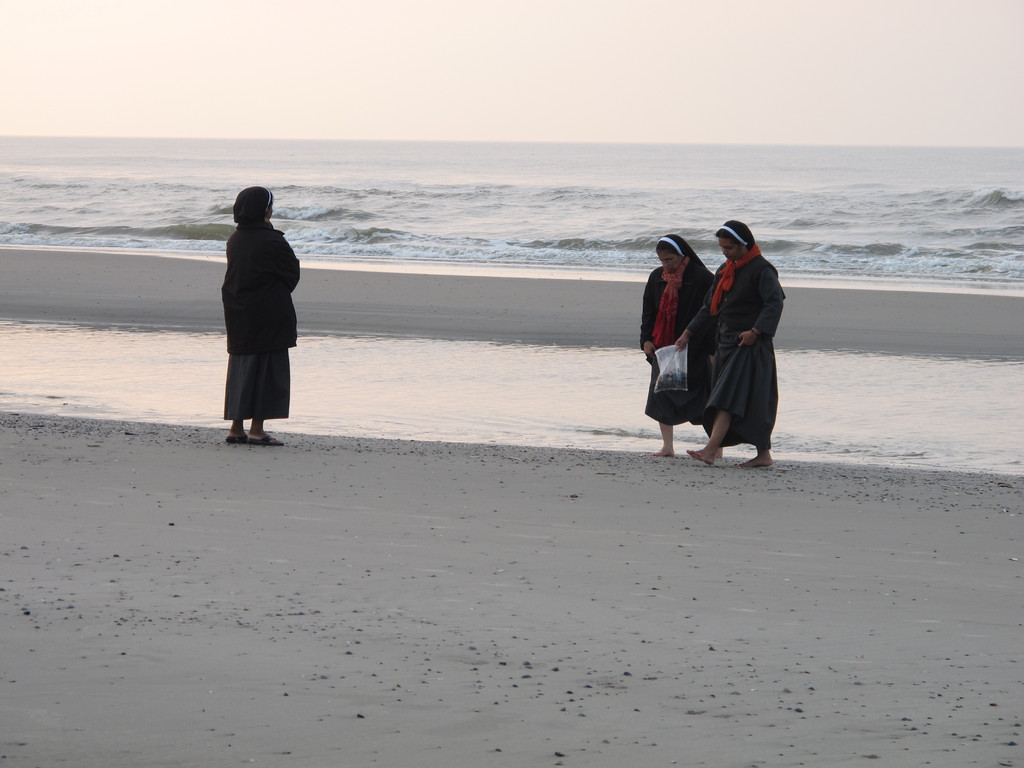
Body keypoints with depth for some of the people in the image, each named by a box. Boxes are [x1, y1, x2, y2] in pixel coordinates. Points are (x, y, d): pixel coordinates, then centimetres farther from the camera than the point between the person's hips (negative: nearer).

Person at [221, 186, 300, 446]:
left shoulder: (235, 240, 5)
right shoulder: (272, 241, -16)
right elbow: (292, 273, -7)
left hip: (238, 314, 7)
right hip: (268, 315, -7)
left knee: (241, 368, 14)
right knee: (267, 369, -1)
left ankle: (236, 427, 16)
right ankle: (257, 429, -2)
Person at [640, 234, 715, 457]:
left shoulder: (701, 278, -11)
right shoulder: (657, 278, 8)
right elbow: (648, 312, 15)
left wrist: (712, 349, -13)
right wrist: (646, 339, 1)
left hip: (694, 350, -6)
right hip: (663, 346, 6)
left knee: (702, 400, -2)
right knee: (660, 395, 1)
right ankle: (667, 445, 8)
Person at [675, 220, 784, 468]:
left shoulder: (761, 269, -10)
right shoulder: (725, 270, 16)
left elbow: (775, 302, -19)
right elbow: (710, 307, 21)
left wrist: (755, 331, -26)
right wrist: (688, 333, 15)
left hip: (750, 345, -8)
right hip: (726, 343, 8)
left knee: (728, 399, -16)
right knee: (752, 403, 9)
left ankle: (711, 450, -24)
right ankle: (763, 454, 12)